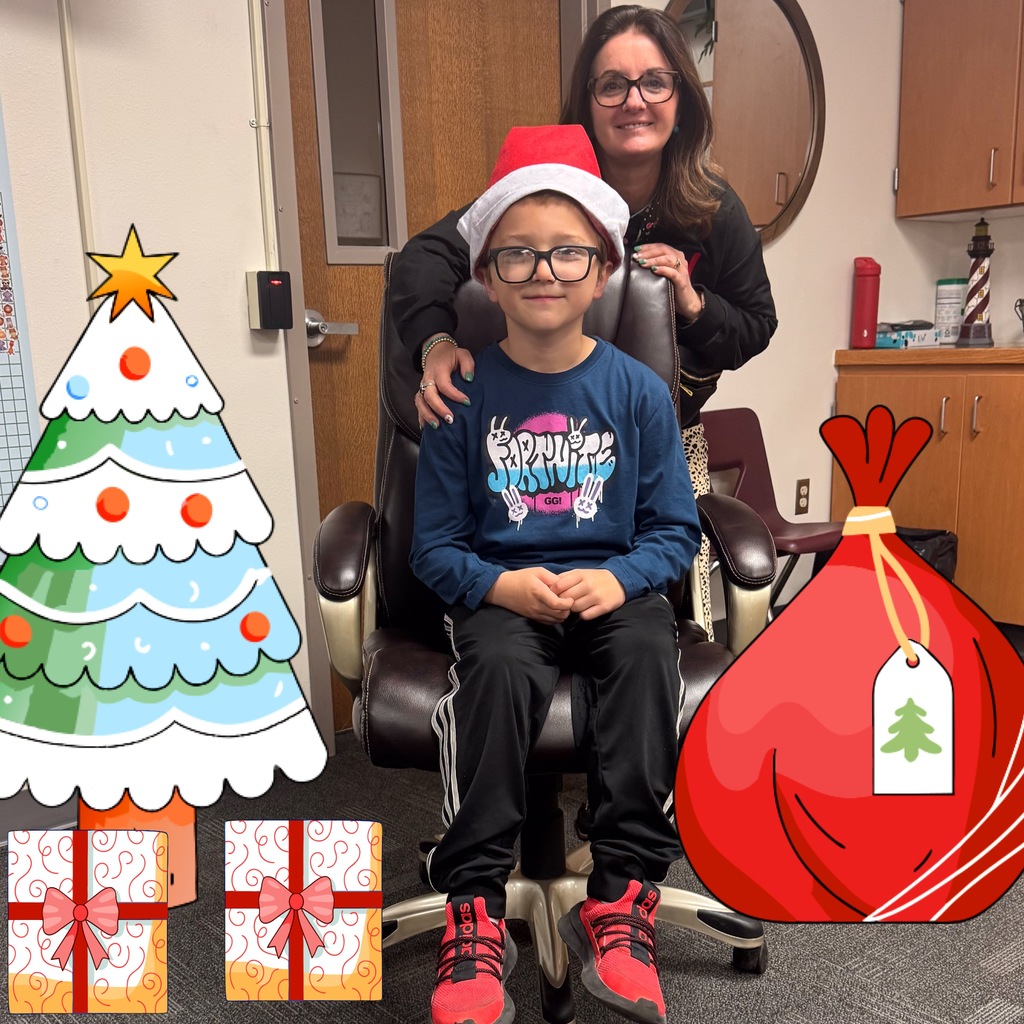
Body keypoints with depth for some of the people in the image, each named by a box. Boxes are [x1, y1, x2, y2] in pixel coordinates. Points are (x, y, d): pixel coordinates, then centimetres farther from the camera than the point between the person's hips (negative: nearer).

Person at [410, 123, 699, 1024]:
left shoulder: (638, 392, 2)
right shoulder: (465, 395, 0)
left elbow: (676, 531, 4)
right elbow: (434, 546, 2)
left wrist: (618, 579, -16)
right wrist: (501, 583, -17)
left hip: (614, 585, 1)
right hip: (500, 590, 0)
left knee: (649, 653, -31)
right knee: (501, 669, -32)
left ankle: (621, 896, -20)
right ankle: (475, 912, -20)